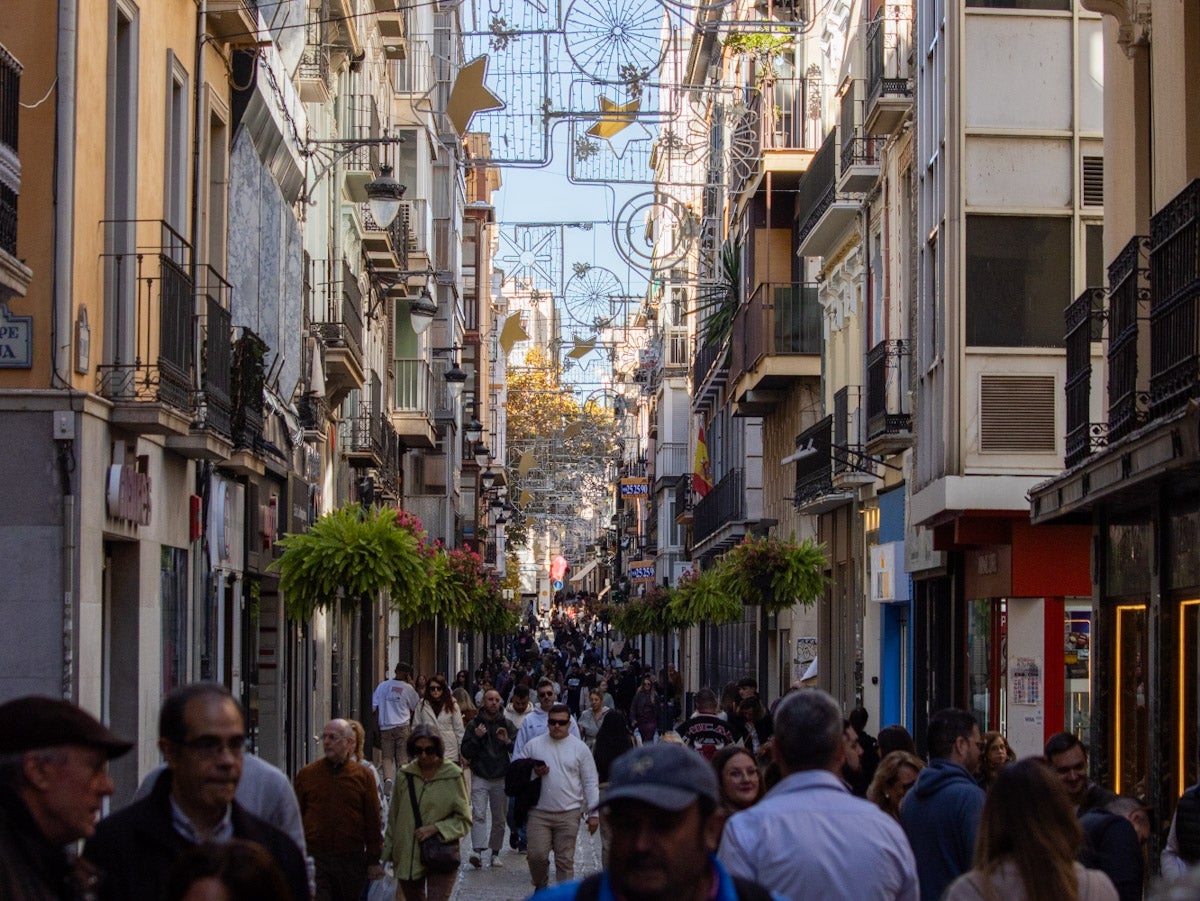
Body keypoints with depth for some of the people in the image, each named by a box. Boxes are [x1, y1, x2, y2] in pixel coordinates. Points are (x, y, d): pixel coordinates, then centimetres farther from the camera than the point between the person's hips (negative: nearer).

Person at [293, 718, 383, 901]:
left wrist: (374, 861, 3)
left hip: (351, 860, 1)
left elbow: (373, 821, 6)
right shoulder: (306, 774, 5)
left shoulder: (363, 776, 4)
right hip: (315, 858, -1)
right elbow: (295, 817, 6)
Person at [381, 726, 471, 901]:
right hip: (407, 858, 4)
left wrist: (436, 828, -15)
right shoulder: (404, 775, 2)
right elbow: (393, 817, 12)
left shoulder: (453, 776, -6)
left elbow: (464, 820, -1)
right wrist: (389, 853, 13)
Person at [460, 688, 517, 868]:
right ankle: (477, 850, -25)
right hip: (480, 777, -2)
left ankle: (495, 853, 17)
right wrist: (476, 737, -14)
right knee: (479, 814, -16)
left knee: (499, 819, 6)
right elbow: (466, 753, 0)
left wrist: (507, 741, -14)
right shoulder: (474, 725, 3)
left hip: (501, 778, 2)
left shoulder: (506, 725, 6)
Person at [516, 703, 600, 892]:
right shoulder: (533, 745, 6)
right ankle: (540, 886, 21)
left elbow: (591, 783, 5)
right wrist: (533, 773, -9)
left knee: (565, 859, 1)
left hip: (569, 813, -1)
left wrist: (593, 813, 0)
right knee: (536, 855, -5)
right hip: (539, 812, 1)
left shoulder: (580, 748, 4)